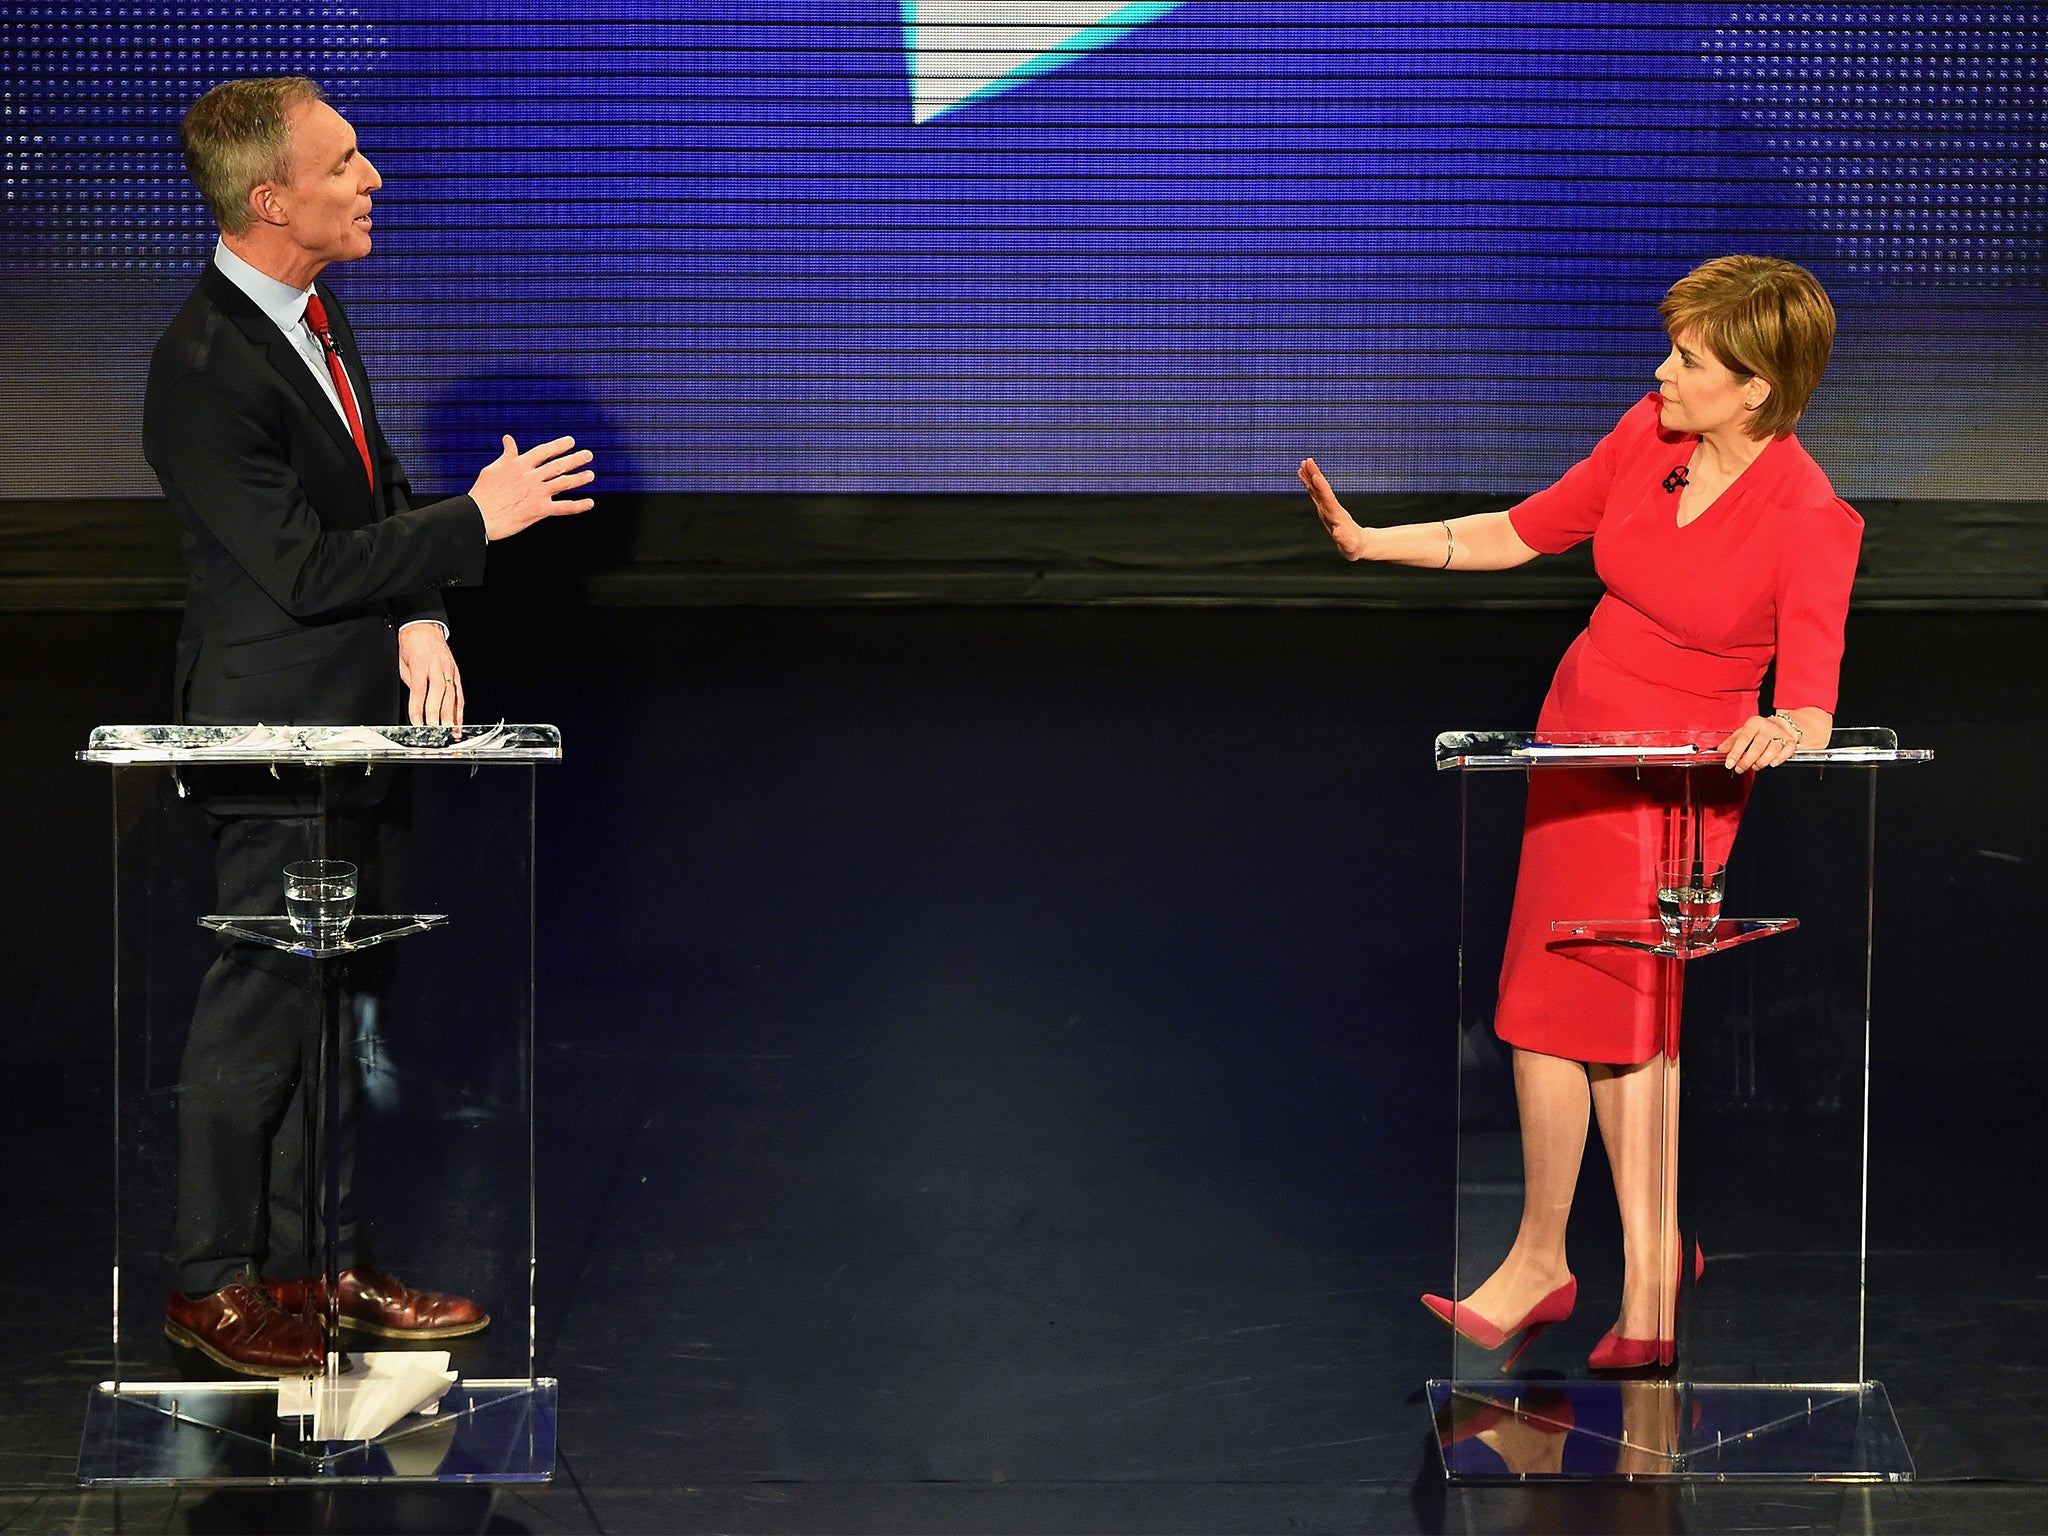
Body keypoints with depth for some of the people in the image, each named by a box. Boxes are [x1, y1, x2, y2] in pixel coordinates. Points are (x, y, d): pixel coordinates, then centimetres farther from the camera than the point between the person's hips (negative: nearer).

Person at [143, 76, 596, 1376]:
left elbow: (376, 488, 12)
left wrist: (420, 621, -6)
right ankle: (215, 1281, 17)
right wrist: (477, 524, -18)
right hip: (276, 735, -9)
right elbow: (303, 569, -23)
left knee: (332, 1007, 16)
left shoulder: (316, 311, 6)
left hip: (362, 723, 9)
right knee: (260, 1007, 3)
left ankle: (319, 1262, 27)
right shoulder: (206, 371, -23)